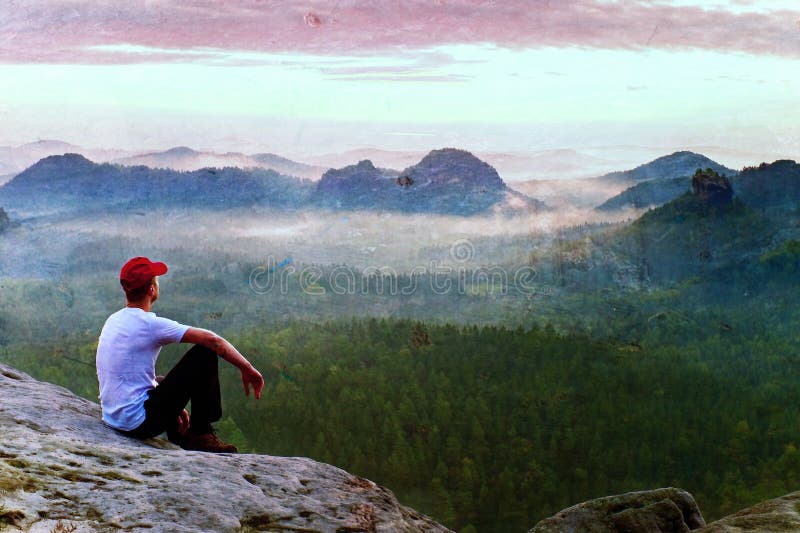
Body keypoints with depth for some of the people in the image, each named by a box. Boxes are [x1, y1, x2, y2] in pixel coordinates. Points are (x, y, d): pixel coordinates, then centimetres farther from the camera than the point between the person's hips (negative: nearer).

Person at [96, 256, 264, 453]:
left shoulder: (113, 321, 10)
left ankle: (178, 437, 29)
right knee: (205, 353, -7)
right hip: (140, 423, -9)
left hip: (112, 420, 9)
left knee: (161, 381, 39)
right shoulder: (150, 324, -15)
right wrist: (247, 369, -7)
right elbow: (213, 340, -18)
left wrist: (175, 406, 21)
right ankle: (200, 434, 2)